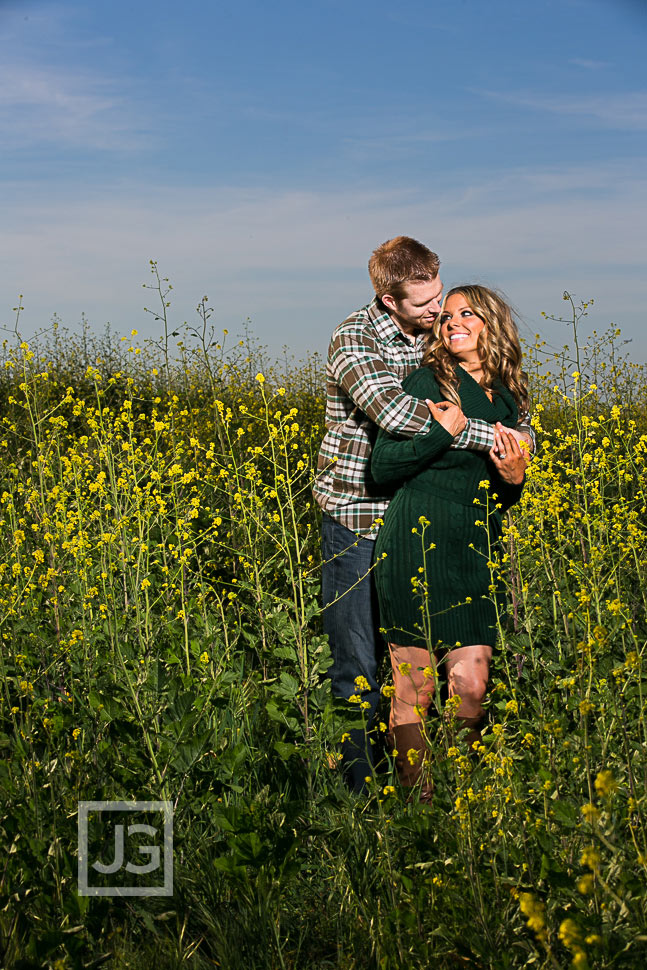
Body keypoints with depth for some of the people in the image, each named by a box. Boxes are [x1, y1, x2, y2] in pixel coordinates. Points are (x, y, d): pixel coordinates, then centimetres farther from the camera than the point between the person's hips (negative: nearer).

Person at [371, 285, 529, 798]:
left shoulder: (507, 400, 15)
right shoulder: (428, 382, -2)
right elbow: (383, 467, -7)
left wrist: (515, 478, -1)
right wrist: (444, 432, -16)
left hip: (477, 555, 5)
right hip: (419, 547, -5)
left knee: (471, 687, 1)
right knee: (414, 692, 0)